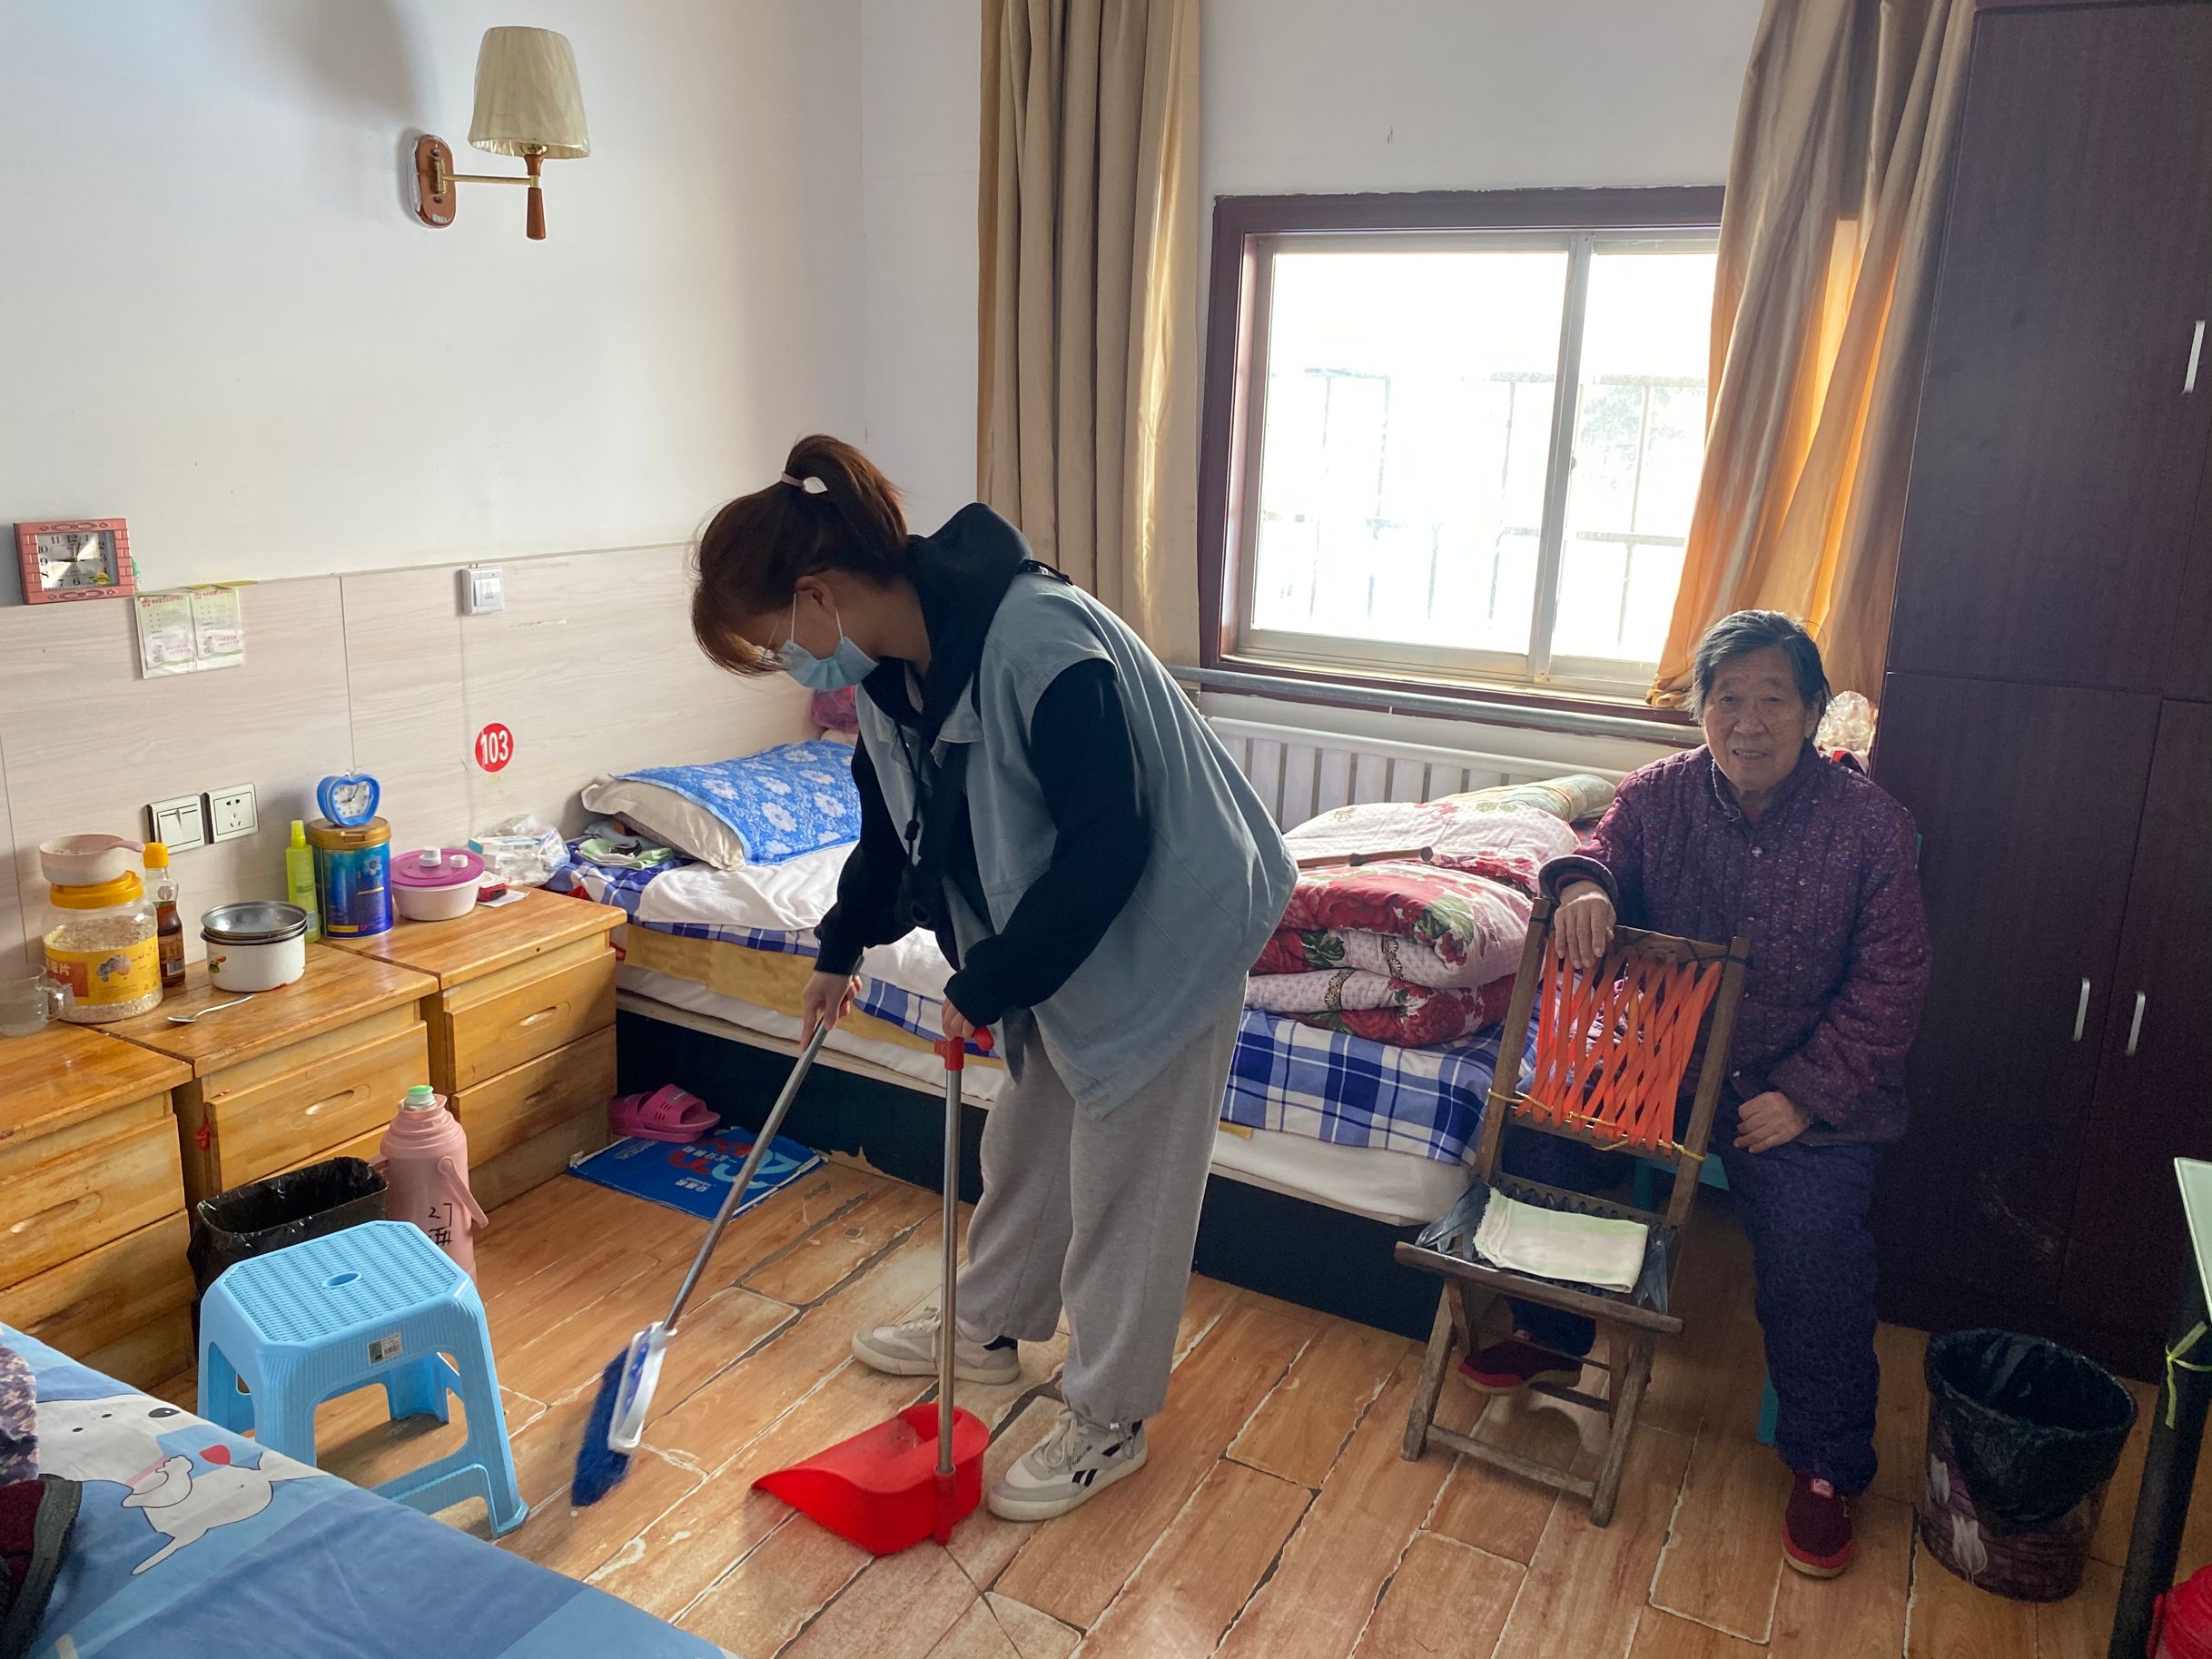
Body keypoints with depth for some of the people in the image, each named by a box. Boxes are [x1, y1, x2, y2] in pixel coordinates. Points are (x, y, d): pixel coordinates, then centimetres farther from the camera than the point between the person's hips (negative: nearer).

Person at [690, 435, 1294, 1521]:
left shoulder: (1039, 643, -33)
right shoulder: (891, 666, -4)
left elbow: (1108, 847, -30)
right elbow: (894, 823, 14)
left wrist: (986, 986, -20)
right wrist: (840, 950, 24)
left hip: (1162, 932, -8)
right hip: (1051, 940, 8)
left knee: (1124, 1184, 5)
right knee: (1025, 1140, 22)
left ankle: (1110, 1421, 25)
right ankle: (989, 1328, 45)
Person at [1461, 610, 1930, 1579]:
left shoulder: (1870, 826, -9)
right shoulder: (1660, 794, -2)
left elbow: (1889, 984, -8)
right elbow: (1605, 860, 5)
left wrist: (1806, 1093, -17)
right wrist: (1580, 882, -22)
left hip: (1806, 1085, -3)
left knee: (1814, 1249, -23)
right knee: (1539, 1131, -15)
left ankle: (1827, 1466, 4)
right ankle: (1553, 1335, 12)